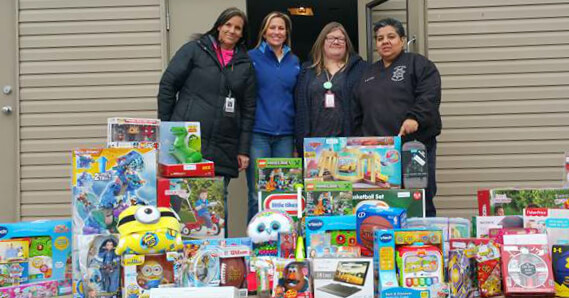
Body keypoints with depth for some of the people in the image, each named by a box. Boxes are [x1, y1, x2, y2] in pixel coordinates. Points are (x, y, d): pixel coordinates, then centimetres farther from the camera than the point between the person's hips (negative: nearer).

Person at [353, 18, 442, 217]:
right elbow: (358, 114, 23)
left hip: (414, 144, -5)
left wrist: (414, 118, -24)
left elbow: (429, 96, -10)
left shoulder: (418, 64, 5)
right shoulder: (369, 74, 22)